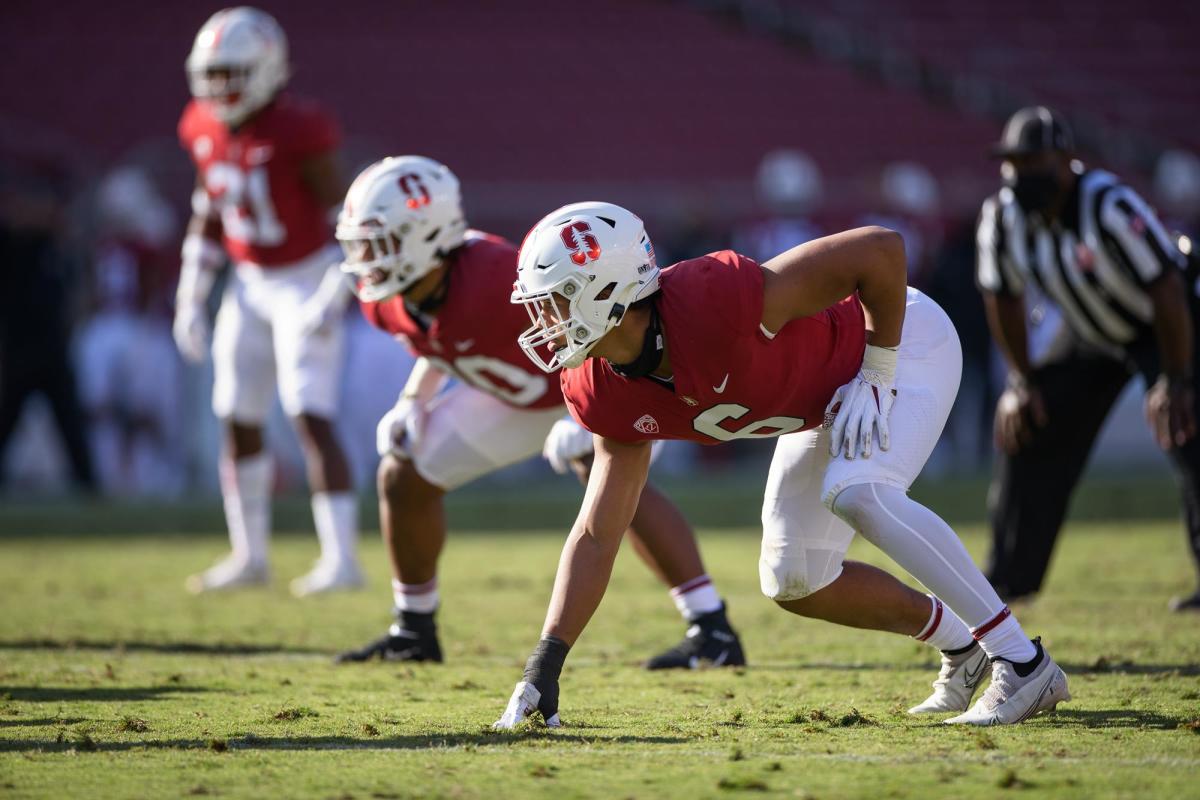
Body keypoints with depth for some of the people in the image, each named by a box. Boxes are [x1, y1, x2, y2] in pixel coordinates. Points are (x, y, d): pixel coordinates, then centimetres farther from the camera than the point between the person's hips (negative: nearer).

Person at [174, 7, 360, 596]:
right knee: (239, 423, 10)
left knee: (310, 417, -15)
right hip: (250, 285, 8)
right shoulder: (207, 130, 0)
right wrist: (190, 299, 13)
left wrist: (333, 295, -23)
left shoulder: (296, 130, -22)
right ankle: (249, 556, 21)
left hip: (305, 281, -8)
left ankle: (341, 560, -14)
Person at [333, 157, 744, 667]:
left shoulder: (493, 277, -40)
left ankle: (712, 629, -32)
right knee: (403, 477, 5)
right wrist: (413, 403, -6)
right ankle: (413, 633, 24)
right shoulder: (383, 301, -16)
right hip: (521, 394, 8)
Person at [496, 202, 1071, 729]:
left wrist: (876, 374, -25)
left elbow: (880, 248, -35)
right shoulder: (608, 396, -16)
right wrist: (544, 665, -18)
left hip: (902, 339, -8)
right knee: (792, 582, 3)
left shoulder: (714, 302, -40)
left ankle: (1024, 665, -24)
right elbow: (597, 534, -10)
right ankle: (962, 649, 21)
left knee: (855, 493, -32)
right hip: (828, 398, 8)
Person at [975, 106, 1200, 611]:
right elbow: (1003, 301, 0)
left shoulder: (1110, 207, -35)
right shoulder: (1001, 217, -17)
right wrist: (1023, 381, -2)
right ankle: (1007, 578, 15)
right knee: (1024, 430, 3)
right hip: (1089, 338, 6)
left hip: (1159, 328, -6)